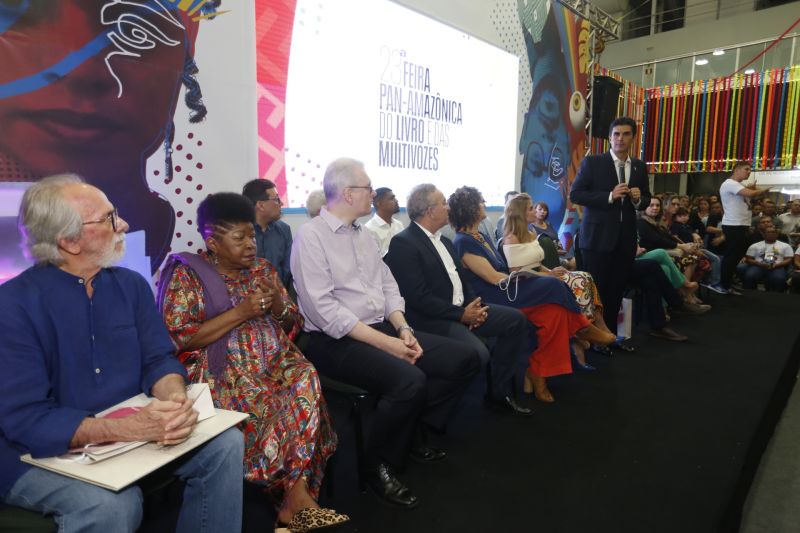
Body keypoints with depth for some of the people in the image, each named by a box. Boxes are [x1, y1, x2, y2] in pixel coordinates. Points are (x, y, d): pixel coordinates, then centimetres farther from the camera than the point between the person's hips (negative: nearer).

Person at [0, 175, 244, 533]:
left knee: (224, 444, -13)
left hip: (132, 431, 5)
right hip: (42, 454, -5)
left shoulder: (131, 284, 2)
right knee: (111, 504, -33)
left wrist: (174, 399, -24)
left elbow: (158, 360, 0)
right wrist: (128, 427, -33)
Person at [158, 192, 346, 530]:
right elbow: (176, 339, -11)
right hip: (224, 372, -4)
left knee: (305, 378, -27)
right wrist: (240, 312, -15)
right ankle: (297, 493, -8)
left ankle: (294, 495, -20)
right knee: (285, 404, -28)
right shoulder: (187, 275, -1)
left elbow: (293, 326, 16)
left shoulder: (263, 269, 13)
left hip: (275, 363, 5)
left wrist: (279, 307, -8)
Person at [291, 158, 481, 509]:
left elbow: (388, 286, 13)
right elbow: (323, 309, -19)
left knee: (465, 359, -1)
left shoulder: (364, 236, 15)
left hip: (383, 328, 8)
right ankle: (379, 466, -6)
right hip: (337, 341, -8)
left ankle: (415, 435, 14)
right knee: (409, 380, -33)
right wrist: (384, 342, -21)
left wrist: (402, 329, -7)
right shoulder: (311, 236, -10)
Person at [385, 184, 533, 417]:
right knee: (478, 353, -29)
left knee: (516, 320, 1)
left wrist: (474, 305, -3)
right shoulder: (403, 243, -14)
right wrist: (461, 314, -18)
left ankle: (499, 391, 10)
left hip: (462, 309, 9)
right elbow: (418, 298, -20)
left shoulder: (444, 241, 16)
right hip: (433, 319, -9)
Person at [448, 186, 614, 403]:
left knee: (554, 308, -17)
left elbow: (500, 272, 13)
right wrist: (523, 278, -6)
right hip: (491, 302, -9)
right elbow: (494, 277, -15)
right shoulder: (463, 242, -12)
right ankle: (581, 328, 6)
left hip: (504, 291, 9)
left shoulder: (480, 237, 18)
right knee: (553, 287, -19)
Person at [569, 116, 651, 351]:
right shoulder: (592, 162, -4)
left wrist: (638, 198, -6)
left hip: (626, 238, 5)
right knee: (594, 289, 2)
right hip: (598, 236, -4)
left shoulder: (640, 167, 11)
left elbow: (646, 199, 18)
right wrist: (610, 196, -19)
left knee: (616, 290, 11)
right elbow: (575, 194, -10)